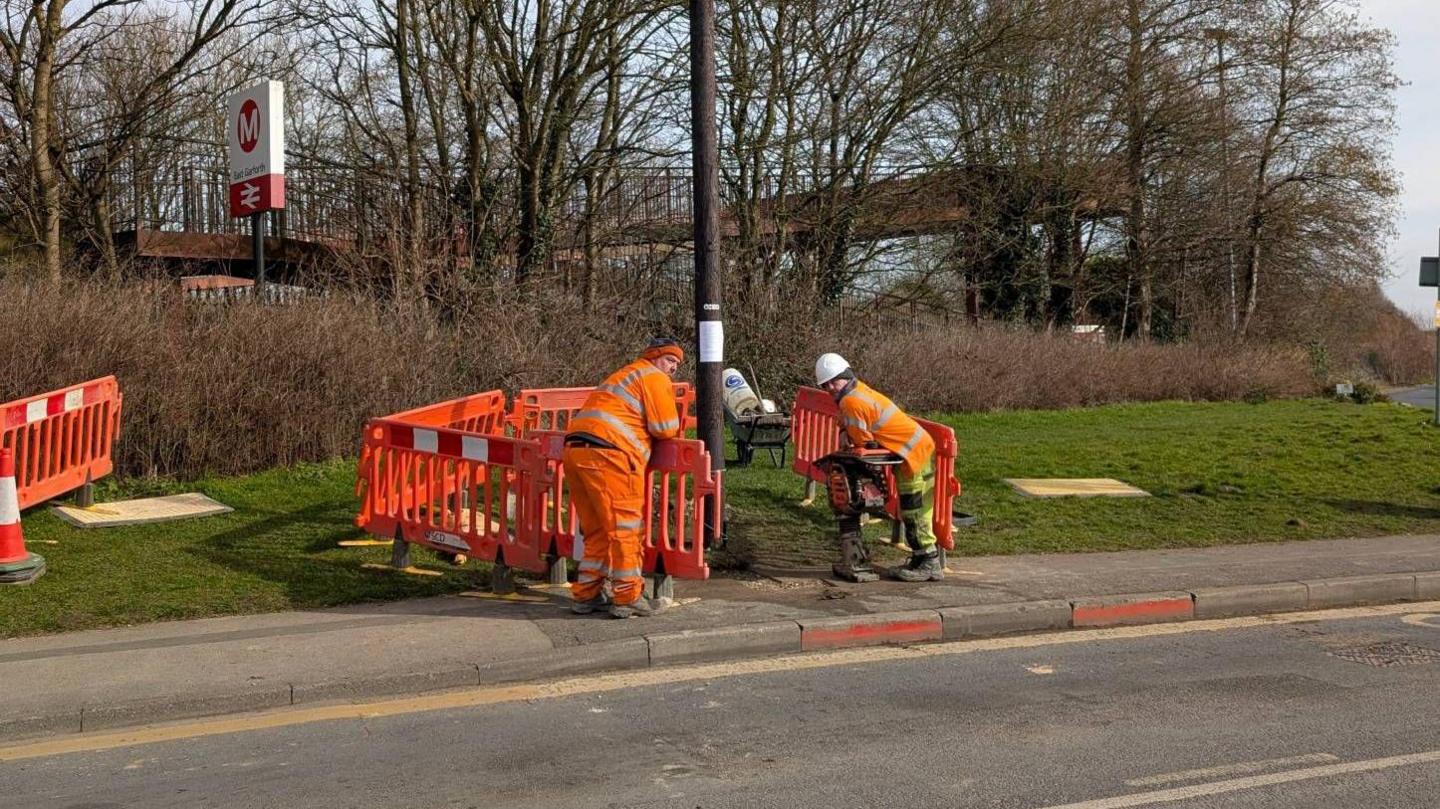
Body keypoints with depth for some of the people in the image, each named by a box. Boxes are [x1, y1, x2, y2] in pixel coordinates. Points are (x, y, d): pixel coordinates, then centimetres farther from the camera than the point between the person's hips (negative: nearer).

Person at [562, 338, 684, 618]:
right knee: (625, 529, -1)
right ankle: (628, 597, 3)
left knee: (597, 531, 16)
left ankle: (585, 595, 19)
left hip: (575, 448, 9)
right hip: (607, 454, -9)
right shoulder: (654, 377, 4)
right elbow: (665, 429, -3)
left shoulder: (625, 375, 33)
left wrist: (642, 432, 21)